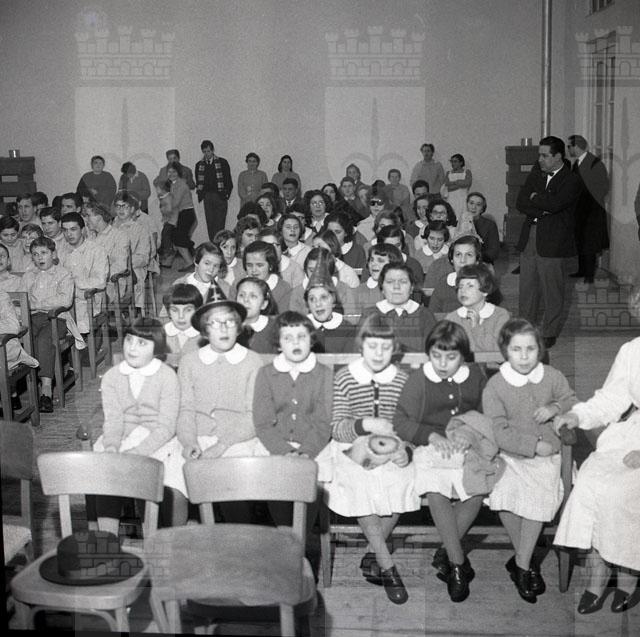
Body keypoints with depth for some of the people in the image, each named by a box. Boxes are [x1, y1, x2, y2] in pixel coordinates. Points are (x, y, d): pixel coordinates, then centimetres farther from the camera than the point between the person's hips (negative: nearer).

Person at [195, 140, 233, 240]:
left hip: (220, 197, -3)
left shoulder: (222, 162, 3)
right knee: (210, 224, 3)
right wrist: (200, 194, 5)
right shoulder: (199, 165, 11)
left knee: (219, 225, -8)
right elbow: (198, 182, 18)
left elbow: (228, 180, 4)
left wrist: (226, 193, -4)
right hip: (207, 198, 3)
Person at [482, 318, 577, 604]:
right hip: (509, 455, -1)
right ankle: (527, 559, 1)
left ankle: (521, 563, -7)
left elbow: (573, 402, 19)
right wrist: (533, 445, -16)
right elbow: (498, 432, -10)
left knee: (539, 494, -21)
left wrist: (556, 407, -4)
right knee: (504, 492, -21)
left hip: (545, 455, 1)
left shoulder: (553, 377, 3)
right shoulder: (494, 386, -6)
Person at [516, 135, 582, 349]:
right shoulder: (535, 175, 14)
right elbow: (520, 203, 3)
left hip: (553, 242, -6)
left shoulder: (571, 181, -7)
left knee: (552, 290, 3)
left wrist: (535, 198, -6)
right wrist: (543, 209, -12)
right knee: (526, 287, 10)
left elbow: (555, 204, -23)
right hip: (529, 238, 6)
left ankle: (550, 333, 15)